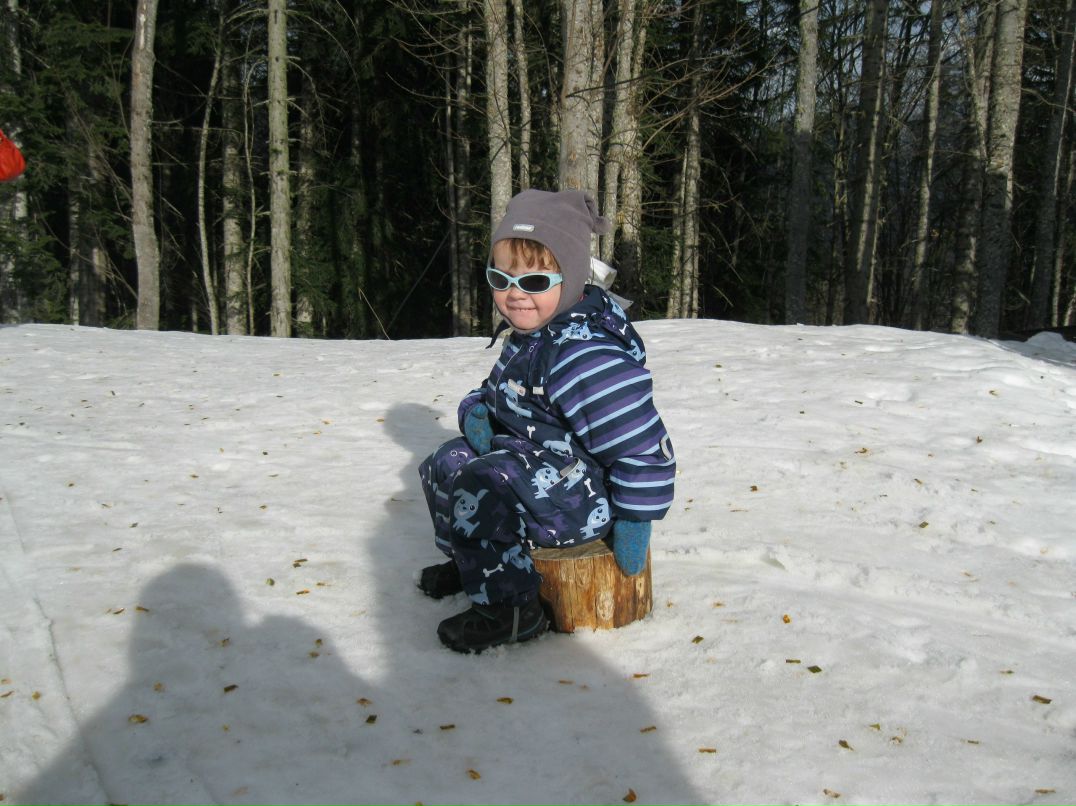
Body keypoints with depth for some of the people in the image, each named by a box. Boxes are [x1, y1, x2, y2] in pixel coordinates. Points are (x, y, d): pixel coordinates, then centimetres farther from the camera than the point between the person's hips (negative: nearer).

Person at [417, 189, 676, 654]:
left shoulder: (583, 353, -29)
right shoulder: (528, 336, 5)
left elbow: (643, 445, -29)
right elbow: (496, 391, 23)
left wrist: (633, 523, -21)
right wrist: (476, 411, -2)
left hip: (584, 491, -11)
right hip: (534, 457, 11)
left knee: (481, 487, -28)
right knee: (447, 462, 16)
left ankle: (509, 607, -12)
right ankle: (466, 561, 37)